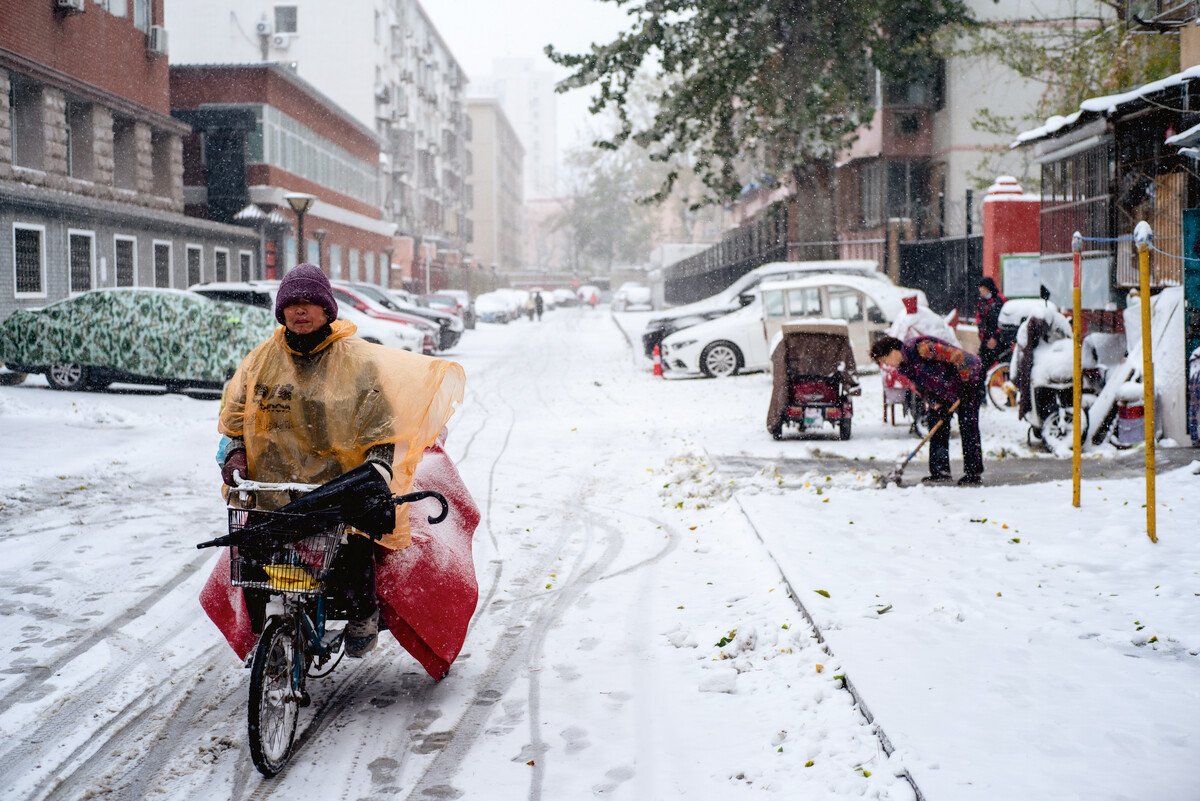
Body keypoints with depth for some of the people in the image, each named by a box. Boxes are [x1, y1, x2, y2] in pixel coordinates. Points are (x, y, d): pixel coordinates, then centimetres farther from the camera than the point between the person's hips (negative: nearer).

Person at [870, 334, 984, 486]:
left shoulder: (920, 347, -30)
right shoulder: (903, 368, -2)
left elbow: (957, 356, -30)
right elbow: (922, 388, 3)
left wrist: (966, 384, -25)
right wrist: (937, 405, -13)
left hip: (967, 379, -9)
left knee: (968, 428, -9)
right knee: (938, 429, 5)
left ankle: (974, 474, -6)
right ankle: (940, 471, 10)